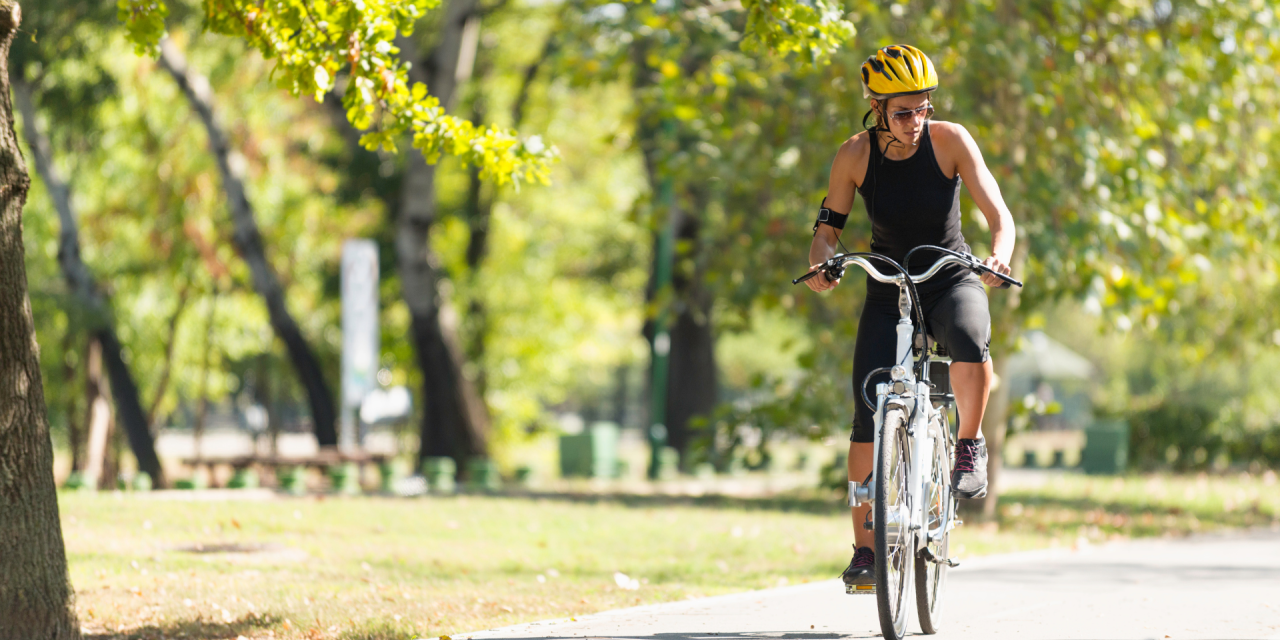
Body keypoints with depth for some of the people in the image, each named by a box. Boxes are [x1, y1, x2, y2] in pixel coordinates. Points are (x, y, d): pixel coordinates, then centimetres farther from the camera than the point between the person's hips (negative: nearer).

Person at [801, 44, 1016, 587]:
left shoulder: (950, 140, -15)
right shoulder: (855, 155, -11)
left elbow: (999, 215, -18)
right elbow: (827, 228, -4)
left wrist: (999, 254, -39)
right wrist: (821, 263, -26)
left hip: (952, 279, -1)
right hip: (889, 288, 1)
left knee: (969, 339, -38)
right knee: (868, 414, -10)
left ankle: (970, 447, -12)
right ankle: (865, 547, 1)